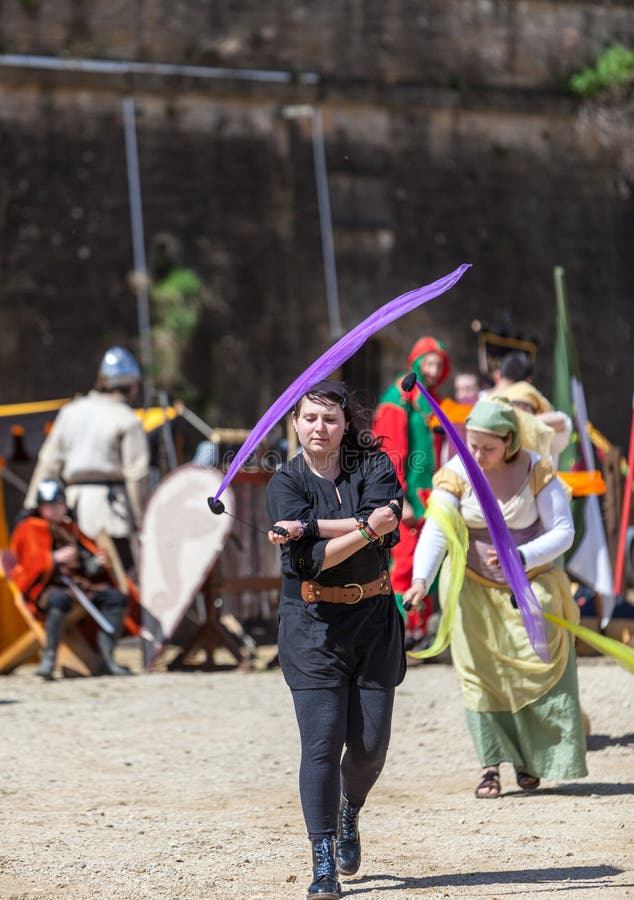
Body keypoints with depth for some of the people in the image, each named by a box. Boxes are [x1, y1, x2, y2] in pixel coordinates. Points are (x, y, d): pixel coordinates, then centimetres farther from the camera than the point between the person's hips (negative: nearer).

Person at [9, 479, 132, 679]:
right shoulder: (29, 529, 5)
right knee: (60, 599, -42)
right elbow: (33, 561, -10)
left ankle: (107, 657, -13)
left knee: (117, 598, -13)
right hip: (45, 586, -7)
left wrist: (97, 560, 2)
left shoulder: (71, 529, 25)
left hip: (78, 583, 7)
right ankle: (49, 657, -36)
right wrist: (56, 558, -29)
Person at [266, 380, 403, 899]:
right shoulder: (285, 483, -2)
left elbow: (387, 522, -17)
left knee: (370, 743, 3)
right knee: (322, 742, -10)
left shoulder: (375, 466, 3)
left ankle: (350, 814, 35)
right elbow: (311, 561, -15)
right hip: (313, 624, -2)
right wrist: (366, 530, -25)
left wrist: (309, 527, -20)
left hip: (375, 618, 2)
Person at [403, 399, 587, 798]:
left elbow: (563, 531, -15)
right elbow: (436, 530, -22)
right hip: (472, 586, 0)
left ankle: (531, 757, 15)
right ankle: (491, 764, 3)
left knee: (538, 666, -4)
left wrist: (520, 557, -32)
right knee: (480, 670, -4)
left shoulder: (536, 470, -16)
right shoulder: (457, 474, -14)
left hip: (530, 583, 0)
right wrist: (421, 578, -39)